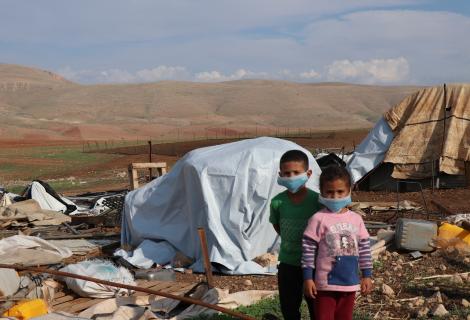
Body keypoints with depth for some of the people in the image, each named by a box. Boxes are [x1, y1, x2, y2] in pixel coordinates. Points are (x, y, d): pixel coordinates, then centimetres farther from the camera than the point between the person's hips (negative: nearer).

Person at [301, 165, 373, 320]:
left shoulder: (356, 219, 3)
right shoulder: (319, 219, -11)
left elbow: (364, 248, 9)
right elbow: (308, 249, -9)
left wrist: (367, 275, 8)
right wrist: (308, 277, -11)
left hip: (350, 283, 5)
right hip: (325, 284, -5)